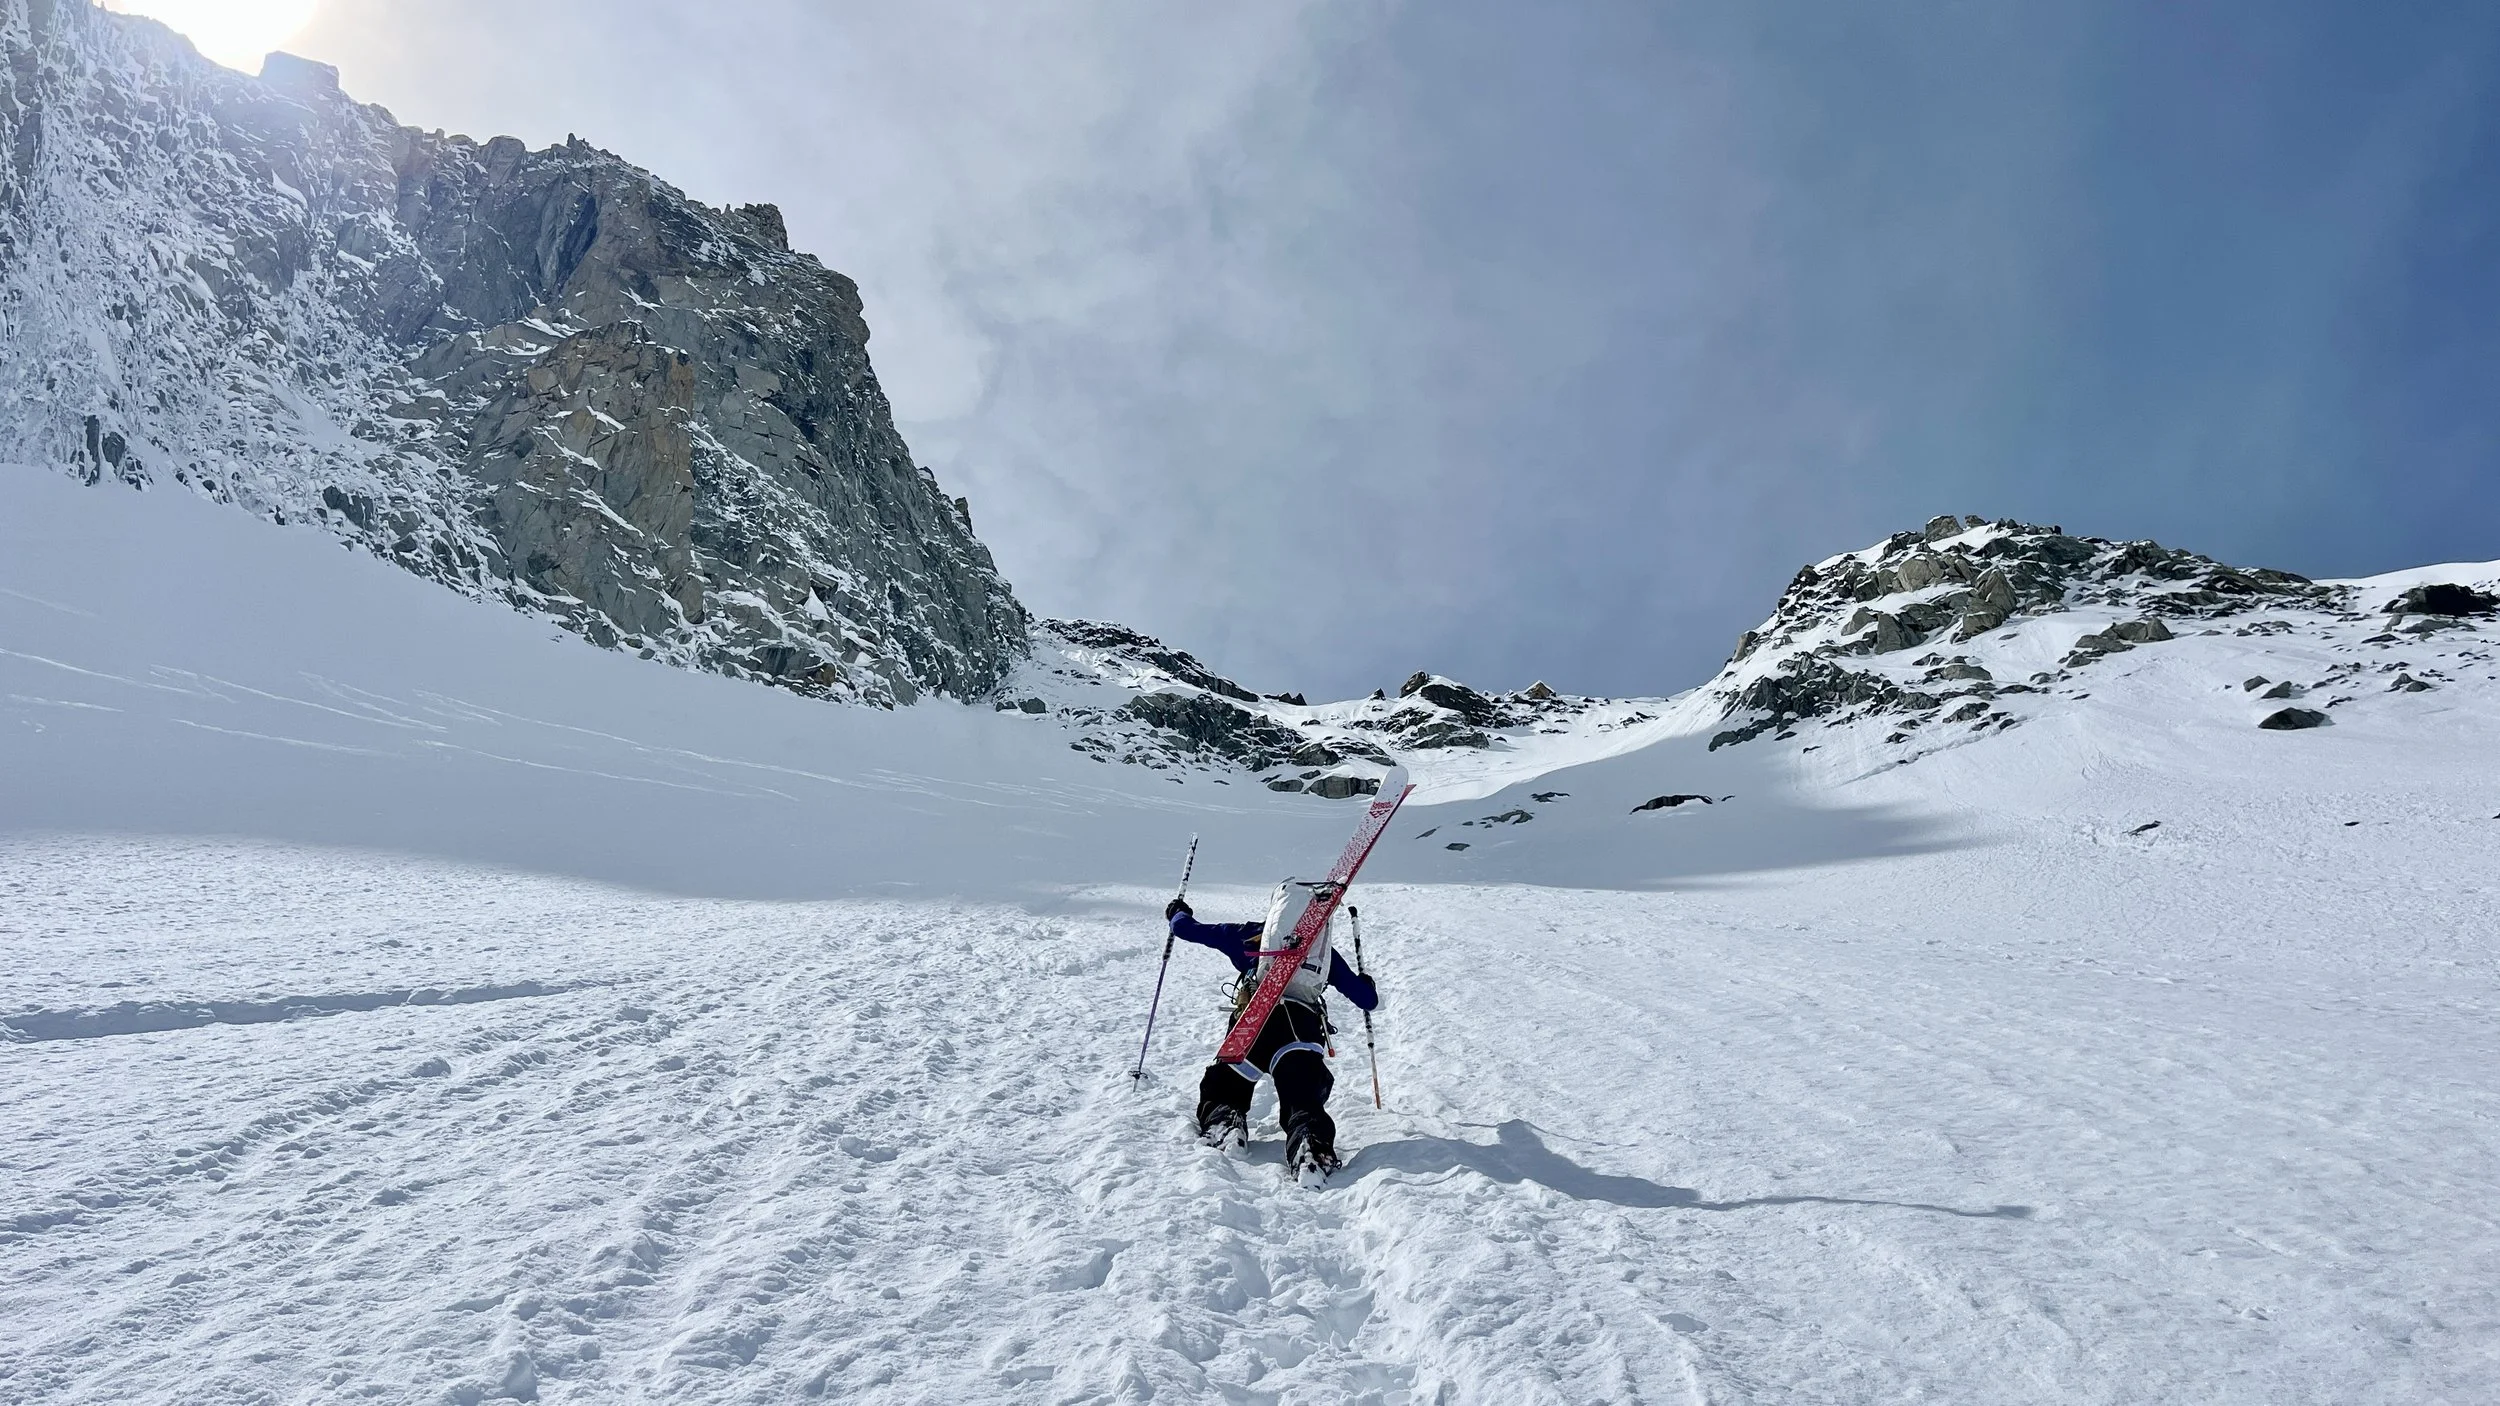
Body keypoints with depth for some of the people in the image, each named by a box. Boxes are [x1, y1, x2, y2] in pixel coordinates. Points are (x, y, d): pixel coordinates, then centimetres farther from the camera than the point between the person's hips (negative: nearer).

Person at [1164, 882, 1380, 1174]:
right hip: (1306, 1033, 0)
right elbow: (1369, 1000, 33)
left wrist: (1177, 912, 53)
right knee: (1305, 1104, -6)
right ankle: (1312, 1145, -37)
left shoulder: (1249, 935, 23)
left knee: (1220, 1091, 18)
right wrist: (1366, 983, 57)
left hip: (1254, 1021, 0)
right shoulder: (1326, 952, 27)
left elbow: (1188, 929, 29)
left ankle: (1223, 1123, -13)